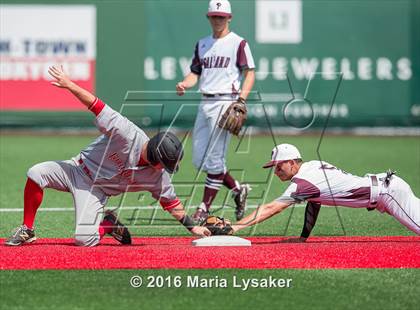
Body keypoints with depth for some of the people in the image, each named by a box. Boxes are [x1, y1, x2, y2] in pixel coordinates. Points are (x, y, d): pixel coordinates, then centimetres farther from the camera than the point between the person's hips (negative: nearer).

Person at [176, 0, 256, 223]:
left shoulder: (238, 43, -1)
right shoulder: (202, 44, 17)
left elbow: (250, 73, -5)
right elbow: (195, 73, 17)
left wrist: (241, 99, -19)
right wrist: (184, 85, -5)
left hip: (226, 102, -7)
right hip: (205, 103, 7)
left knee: (214, 158, -9)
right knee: (199, 159, 6)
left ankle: (205, 208, -4)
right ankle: (237, 189, 22)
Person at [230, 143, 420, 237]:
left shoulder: (302, 182, -18)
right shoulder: (312, 166, 7)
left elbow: (270, 209, -21)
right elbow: (313, 203, 17)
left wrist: (236, 227, -22)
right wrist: (303, 238, 14)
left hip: (388, 191, -8)